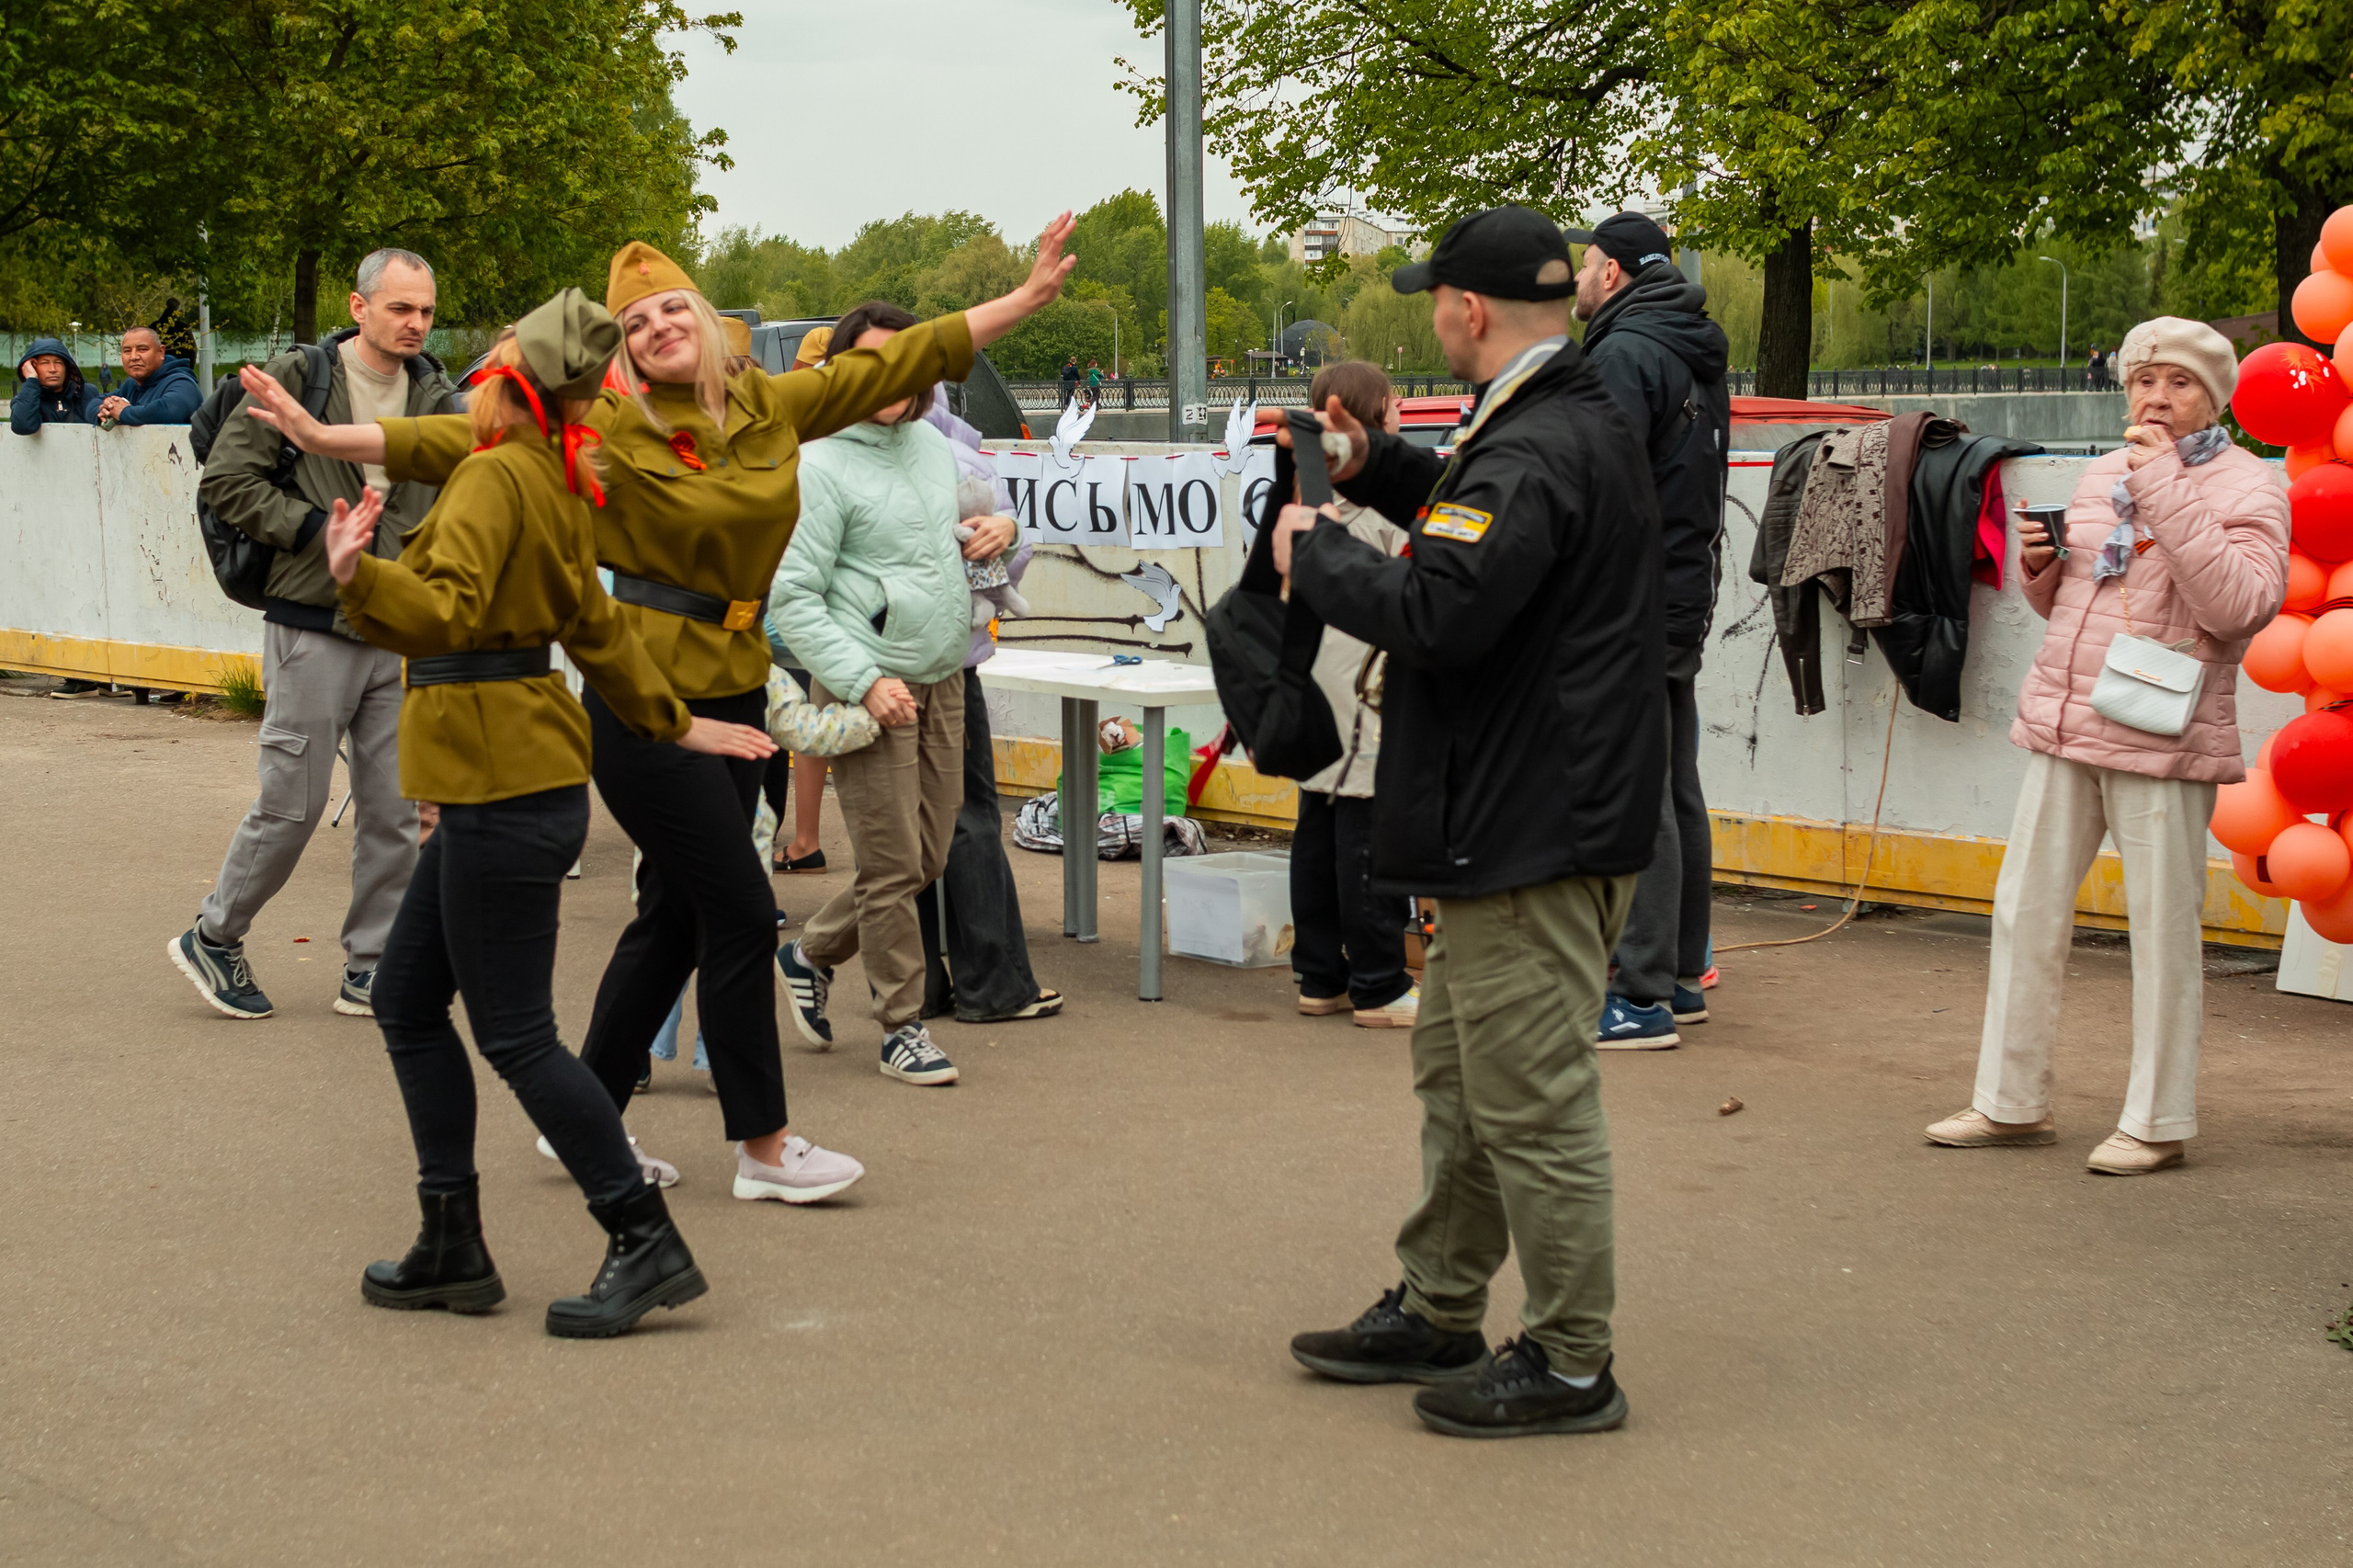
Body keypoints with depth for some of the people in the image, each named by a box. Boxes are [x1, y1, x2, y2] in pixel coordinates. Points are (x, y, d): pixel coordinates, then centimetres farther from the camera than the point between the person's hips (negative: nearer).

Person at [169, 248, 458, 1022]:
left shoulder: (434, 393, 8)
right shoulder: (299, 377, -6)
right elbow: (225, 478, -7)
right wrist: (318, 529, -14)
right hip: (313, 629, -5)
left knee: (394, 811, 6)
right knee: (292, 805, 0)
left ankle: (370, 969, 17)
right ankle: (212, 939, 20)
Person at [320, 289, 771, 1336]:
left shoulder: (496, 478, -15)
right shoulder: (554, 482, 12)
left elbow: (451, 611, -29)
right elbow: (594, 626, 22)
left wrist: (356, 577, -45)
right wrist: (672, 725, 32)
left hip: (504, 793, -9)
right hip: (513, 775, 9)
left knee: (515, 1037, -4)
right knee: (407, 1003, 14)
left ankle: (648, 1246, 3)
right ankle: (453, 1249, 19)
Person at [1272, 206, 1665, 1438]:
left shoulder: (1535, 452, -22)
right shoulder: (1576, 422, 13)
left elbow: (1438, 609, -30)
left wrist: (1314, 553, -14)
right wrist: (1375, 467, 16)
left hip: (1536, 835, -12)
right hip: (1515, 817, 12)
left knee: (1532, 1101, -4)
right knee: (1458, 1073, 21)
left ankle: (1570, 1364, 6)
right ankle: (1439, 1313, 33)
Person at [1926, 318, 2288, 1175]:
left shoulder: (2247, 485, -3)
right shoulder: (2102, 474, 15)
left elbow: (2238, 606, -20)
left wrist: (2166, 488, -19)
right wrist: (2041, 566, 3)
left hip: (2162, 741, -6)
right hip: (2063, 724, 6)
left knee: (2163, 927, 0)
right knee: (2025, 910, 8)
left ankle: (2157, 1121, 10)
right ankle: (2012, 1101, 19)